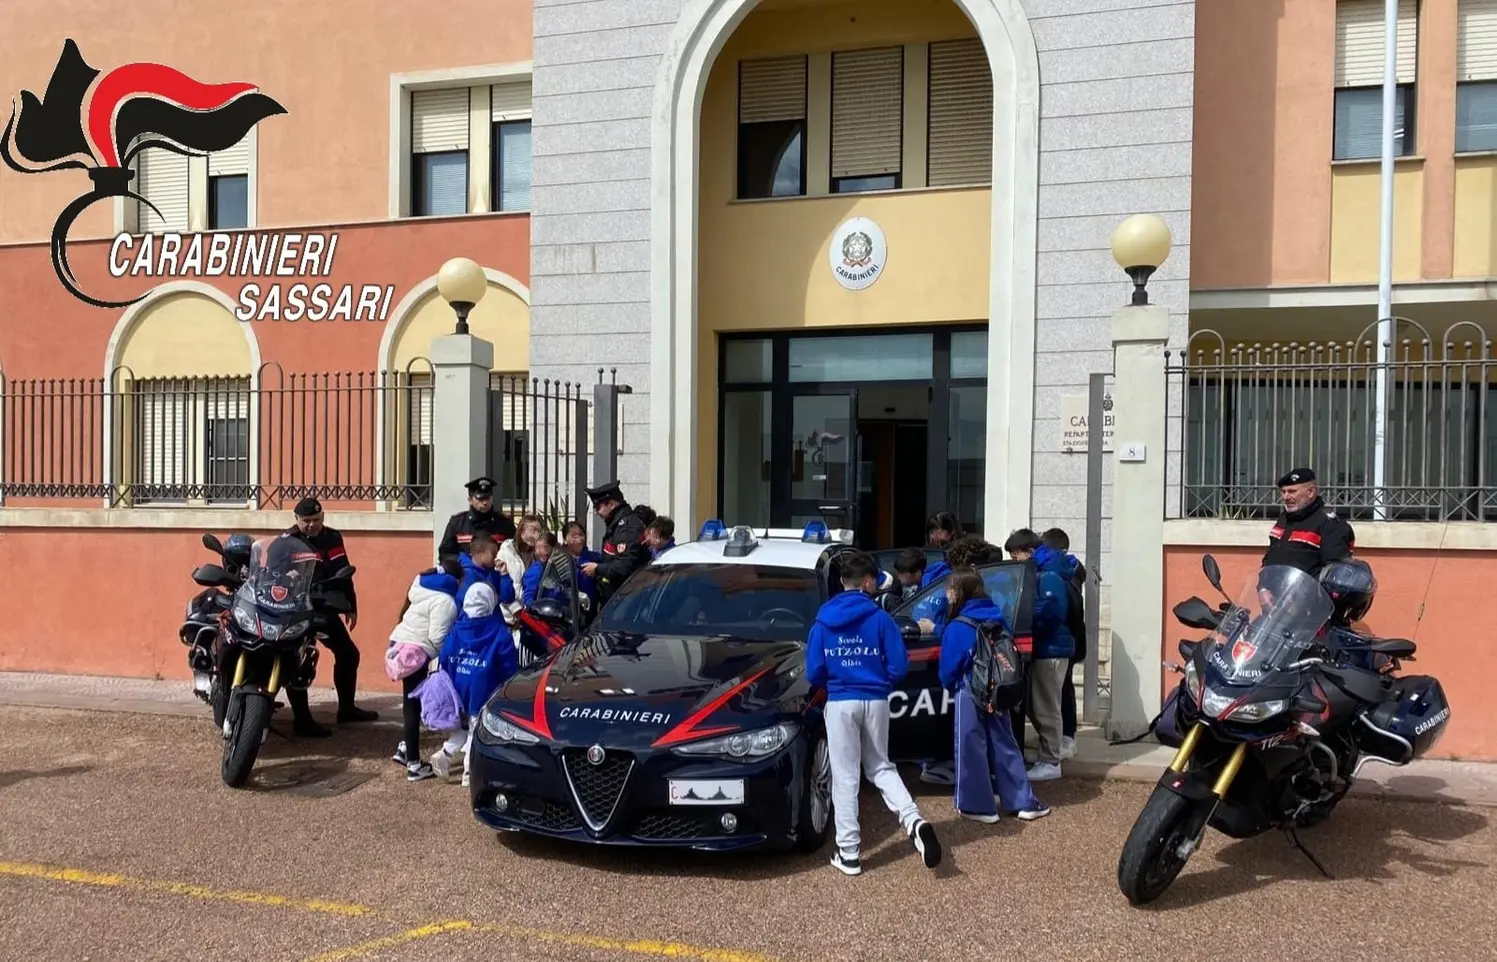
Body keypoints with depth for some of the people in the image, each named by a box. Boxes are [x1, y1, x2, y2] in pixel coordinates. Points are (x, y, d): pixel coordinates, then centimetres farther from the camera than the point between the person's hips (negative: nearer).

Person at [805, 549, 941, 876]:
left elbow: (813, 673, -2)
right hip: (875, 702, 1)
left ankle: (849, 852, 7)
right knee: (880, 767, 18)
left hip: (840, 703, -1)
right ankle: (914, 821, -3)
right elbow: (899, 667, -6)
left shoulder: (823, 621, -2)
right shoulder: (880, 618, -5)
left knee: (845, 776, 6)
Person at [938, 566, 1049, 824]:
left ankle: (980, 806, 11)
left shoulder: (957, 628, -16)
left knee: (972, 749, 5)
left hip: (970, 696, -6)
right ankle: (1025, 802, 17)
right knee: (1004, 746, 14)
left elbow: (948, 669, -9)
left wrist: (950, 686, 12)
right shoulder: (999, 619, 3)